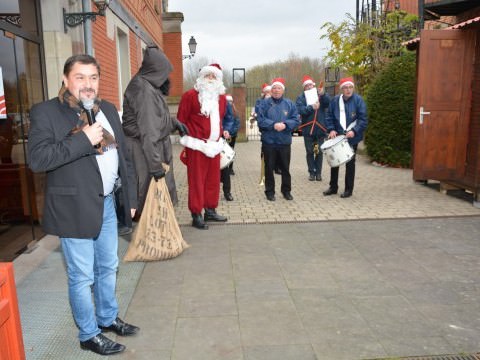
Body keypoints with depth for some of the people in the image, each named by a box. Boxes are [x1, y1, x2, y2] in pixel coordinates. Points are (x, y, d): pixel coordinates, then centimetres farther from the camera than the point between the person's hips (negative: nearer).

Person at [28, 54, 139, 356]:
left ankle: (107, 318, 42)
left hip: (107, 204, 6)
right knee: (82, 277, 7)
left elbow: (124, 157, 11)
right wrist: (84, 139, -25)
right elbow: (37, 158, -22)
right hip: (75, 209, -6)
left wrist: (130, 197, 10)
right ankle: (89, 335, 27)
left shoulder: (108, 110, 8)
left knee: (108, 267, 20)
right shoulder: (46, 112, -10)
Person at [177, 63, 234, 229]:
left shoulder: (221, 98, 13)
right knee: (196, 180, -2)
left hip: (214, 146, 7)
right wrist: (187, 140, -9)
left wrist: (223, 132, 14)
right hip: (197, 146, -6)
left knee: (213, 179, 12)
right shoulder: (190, 95, -7)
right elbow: (181, 120, -6)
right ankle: (196, 215, 5)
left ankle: (210, 211, 25)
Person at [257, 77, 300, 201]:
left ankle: (286, 190, 24)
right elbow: (261, 120, -9)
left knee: (285, 168, 10)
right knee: (269, 168, 6)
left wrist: (285, 125, -18)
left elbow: (296, 120, -1)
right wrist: (273, 125, -21)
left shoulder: (289, 104, 5)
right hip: (269, 141, -1)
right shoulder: (265, 103, 0)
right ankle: (270, 191, 18)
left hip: (285, 142, 1)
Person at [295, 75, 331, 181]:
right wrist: (311, 107, -27)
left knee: (319, 152, 5)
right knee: (310, 152, 6)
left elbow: (328, 103, -12)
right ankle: (311, 172, 16)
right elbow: (299, 110, -13)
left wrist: (323, 94, -29)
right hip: (308, 129, -1)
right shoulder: (301, 98, 4)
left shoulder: (321, 95, 7)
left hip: (320, 129, 1)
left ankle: (318, 172, 15)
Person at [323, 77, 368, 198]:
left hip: (352, 138, -4)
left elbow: (363, 119, -10)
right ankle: (333, 187, 25)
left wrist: (354, 131, -22)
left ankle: (348, 189, 16)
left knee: (350, 163, 6)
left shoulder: (358, 100, -8)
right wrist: (331, 129, -7)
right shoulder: (335, 100, 3)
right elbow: (329, 117, 7)